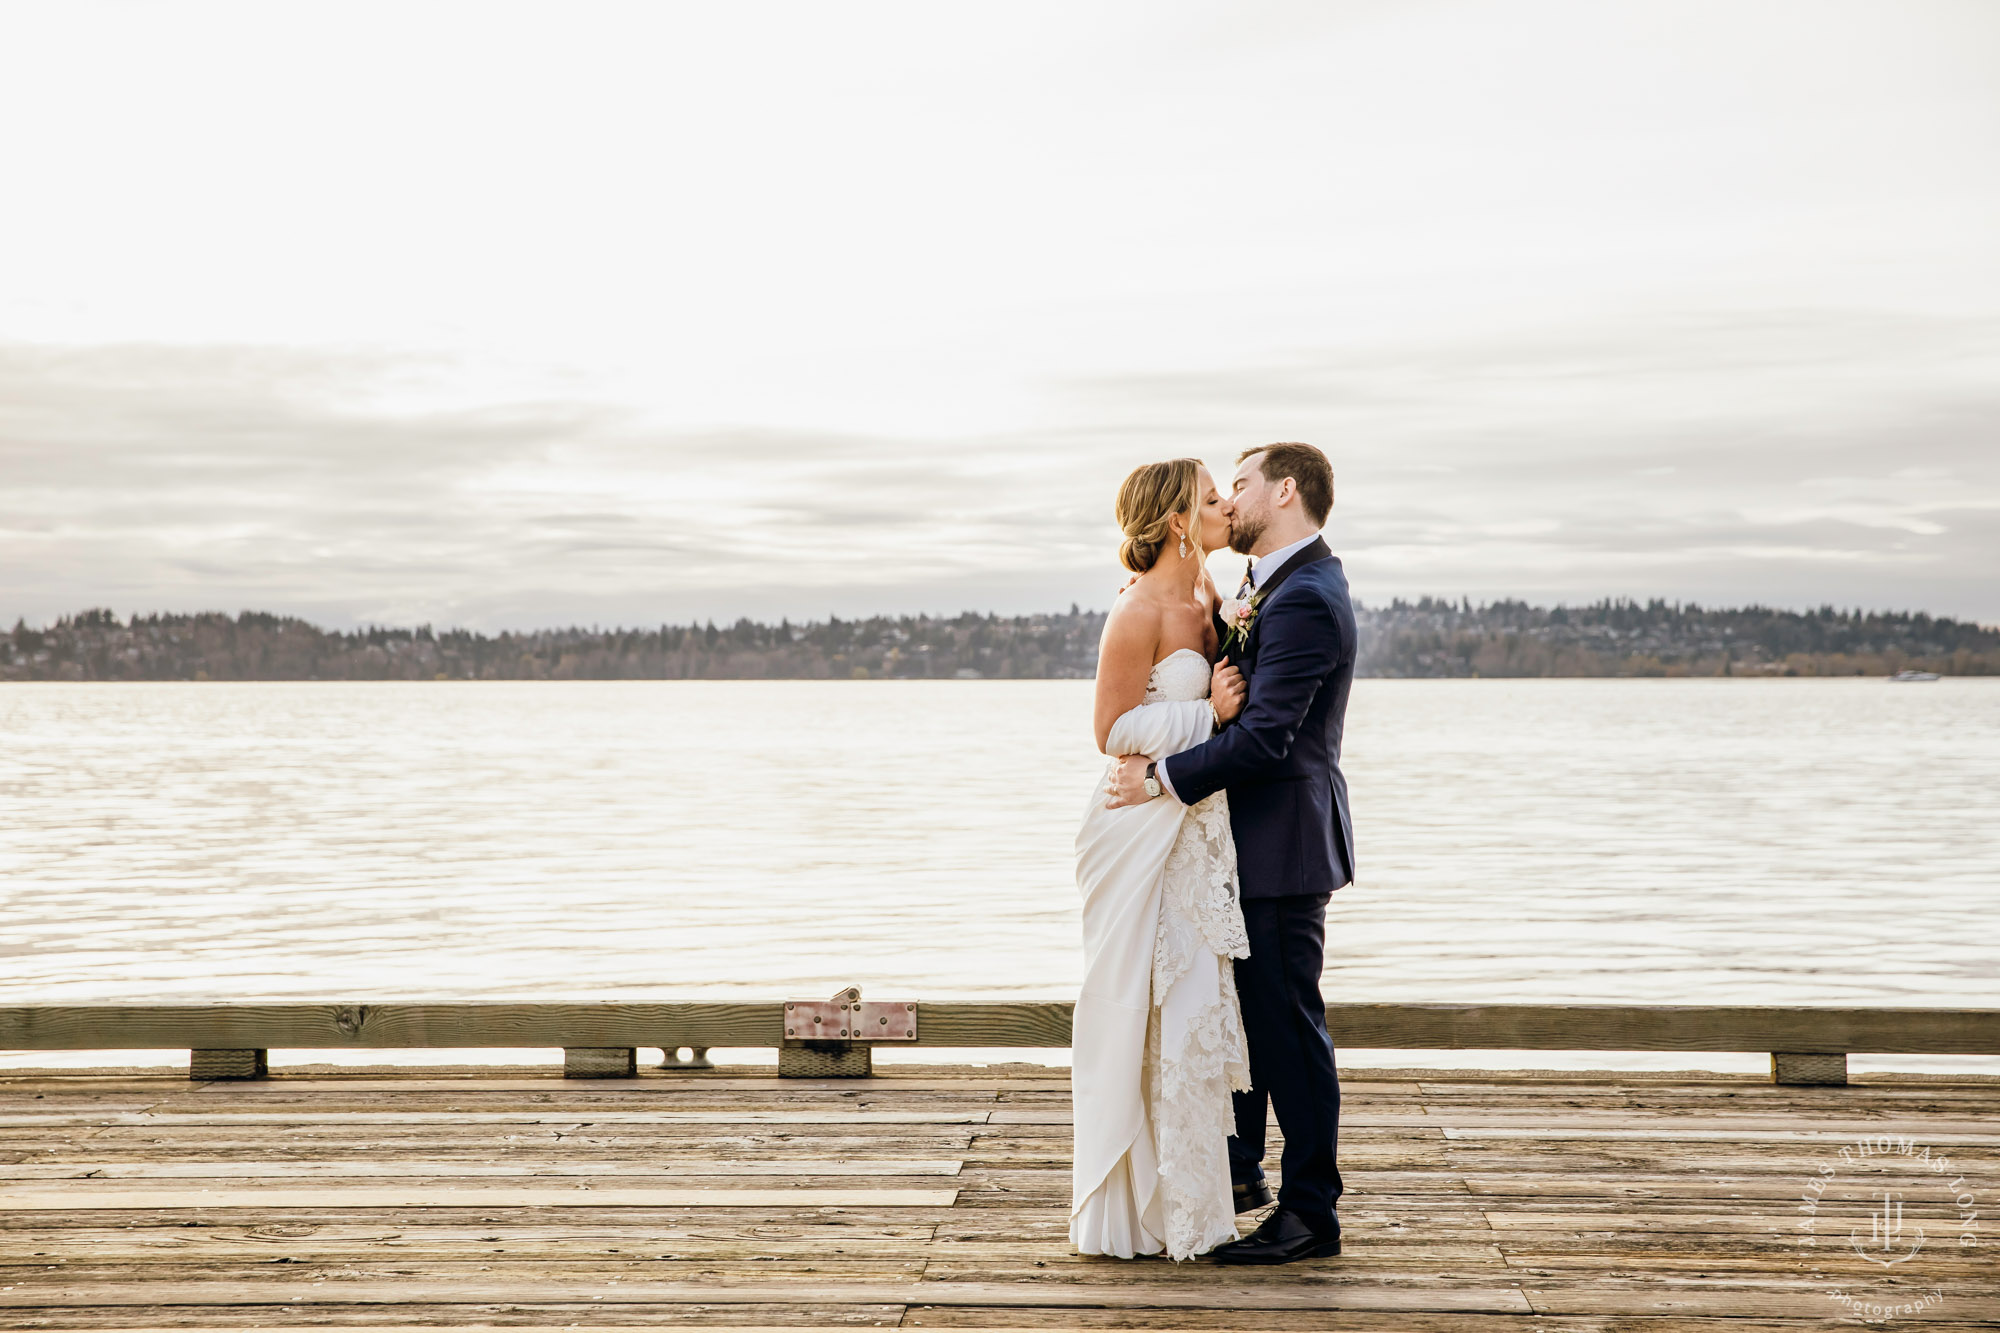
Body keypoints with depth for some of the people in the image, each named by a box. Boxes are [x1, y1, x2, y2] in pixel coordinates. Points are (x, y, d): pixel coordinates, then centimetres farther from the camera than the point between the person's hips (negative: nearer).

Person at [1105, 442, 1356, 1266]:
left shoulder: (1304, 598, -19)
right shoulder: (1276, 587, 15)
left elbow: (1264, 734, -26)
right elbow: (1240, 695, 16)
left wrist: (1164, 781, -21)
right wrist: (1231, 638, -1)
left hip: (1283, 842, -11)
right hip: (1255, 839, 11)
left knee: (1287, 1023, -4)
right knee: (1241, 1007, 20)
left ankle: (1310, 1213, 4)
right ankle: (1239, 1169, 34)